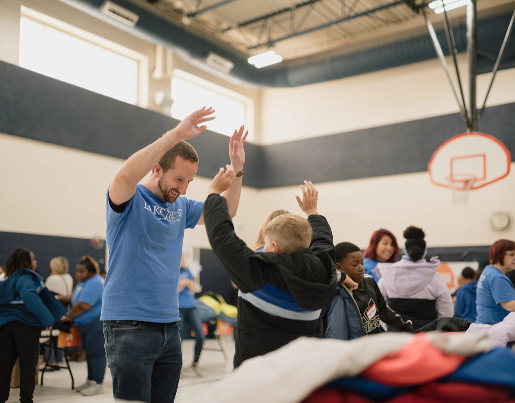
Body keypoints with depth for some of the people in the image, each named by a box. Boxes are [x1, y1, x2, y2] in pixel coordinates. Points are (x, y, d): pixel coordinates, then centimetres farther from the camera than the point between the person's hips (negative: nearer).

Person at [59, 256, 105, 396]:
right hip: (86, 324, 11)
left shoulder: (94, 283, -21)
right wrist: (60, 299, 23)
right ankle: (91, 381, 26)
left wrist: (68, 316, -11)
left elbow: (82, 305, -24)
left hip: (97, 323, -11)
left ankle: (97, 384, 0)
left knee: (96, 353, -7)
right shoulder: (83, 281, 14)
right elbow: (75, 297, 31)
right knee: (89, 353, 16)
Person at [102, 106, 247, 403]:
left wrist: (237, 169, 0)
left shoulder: (181, 206, 11)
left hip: (170, 325, 7)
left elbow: (225, 213, 15)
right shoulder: (129, 199, -8)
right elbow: (126, 176, -30)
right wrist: (177, 134, -33)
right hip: (129, 325, -7)